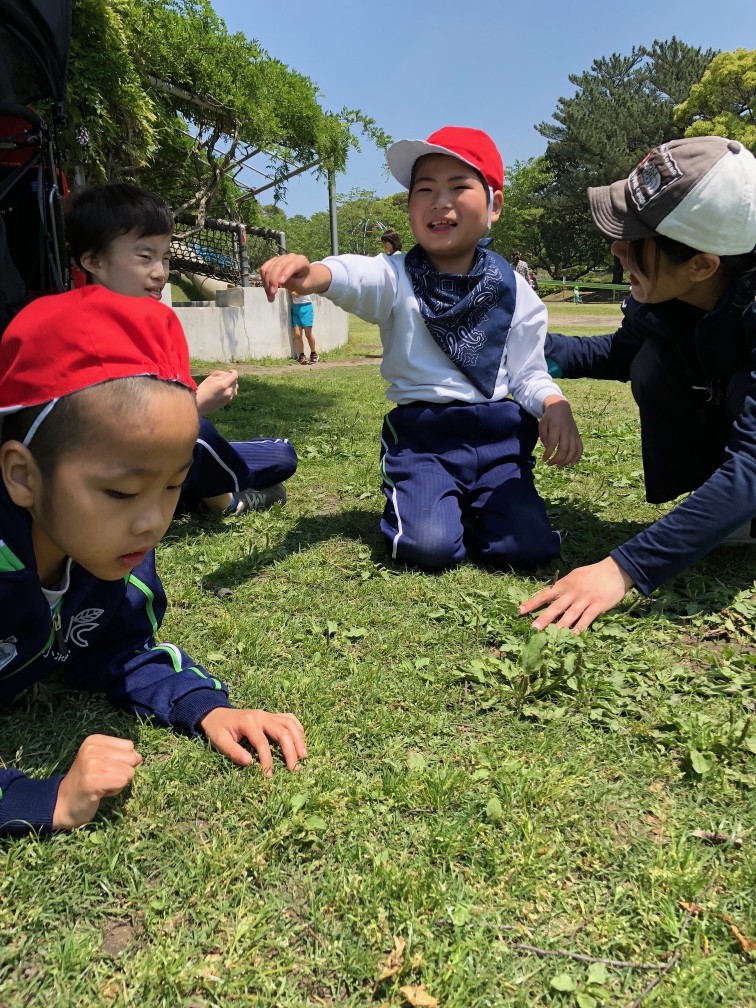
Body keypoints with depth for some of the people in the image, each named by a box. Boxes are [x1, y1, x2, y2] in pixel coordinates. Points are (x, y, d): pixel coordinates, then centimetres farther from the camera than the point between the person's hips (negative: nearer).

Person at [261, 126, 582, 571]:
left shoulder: (513, 289, 3)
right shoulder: (397, 276, -5)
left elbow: (528, 372, 6)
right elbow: (354, 276, -29)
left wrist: (555, 405, -17)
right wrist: (310, 273, -53)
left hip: (497, 434, 2)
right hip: (422, 435, -2)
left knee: (528, 547, -13)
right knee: (429, 548, -21)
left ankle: (470, 505, 20)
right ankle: (415, 502, 15)